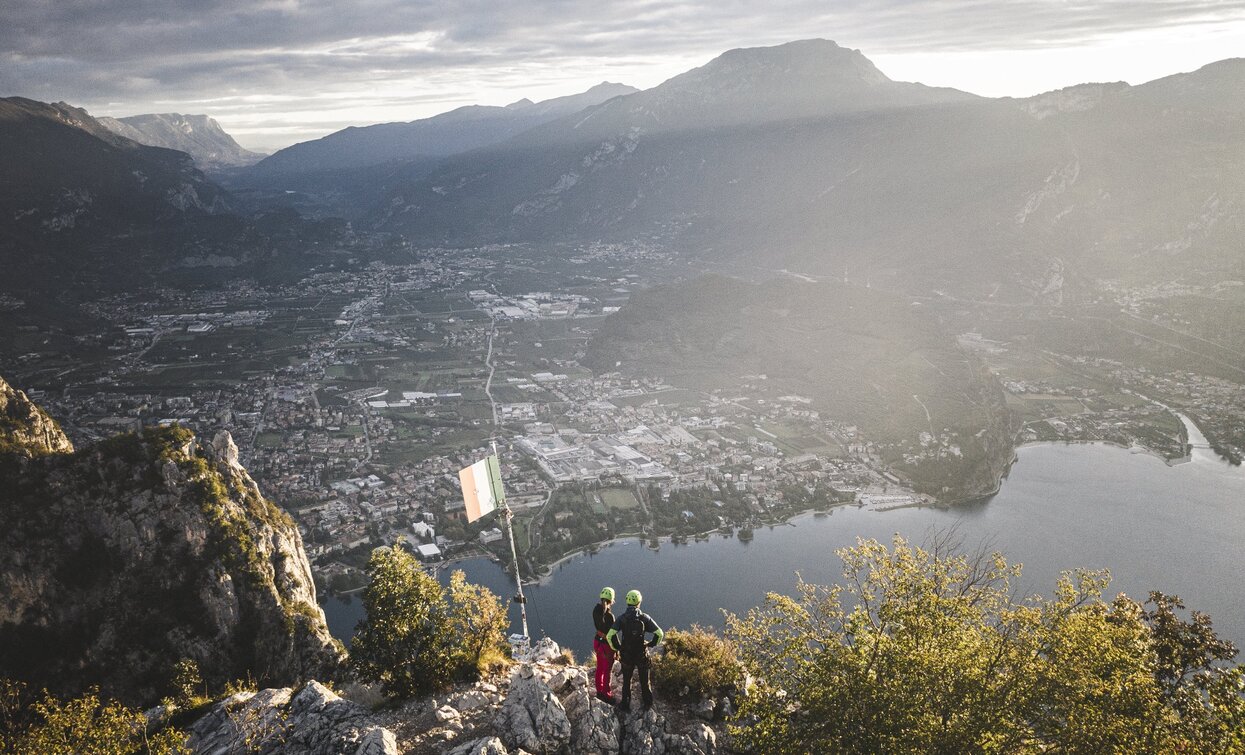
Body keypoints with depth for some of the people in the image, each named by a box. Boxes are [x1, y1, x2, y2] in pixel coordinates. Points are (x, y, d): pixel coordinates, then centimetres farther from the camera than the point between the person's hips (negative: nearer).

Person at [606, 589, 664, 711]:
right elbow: (659, 633, -12)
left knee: (626, 681, 18)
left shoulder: (622, 618, -12)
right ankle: (648, 703, 33)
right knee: (644, 680, 19)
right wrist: (652, 644, 4)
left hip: (626, 656, 0)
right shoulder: (645, 617, -11)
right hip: (642, 655, 0)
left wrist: (616, 647, -4)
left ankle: (625, 704, 27)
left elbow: (610, 635, -20)